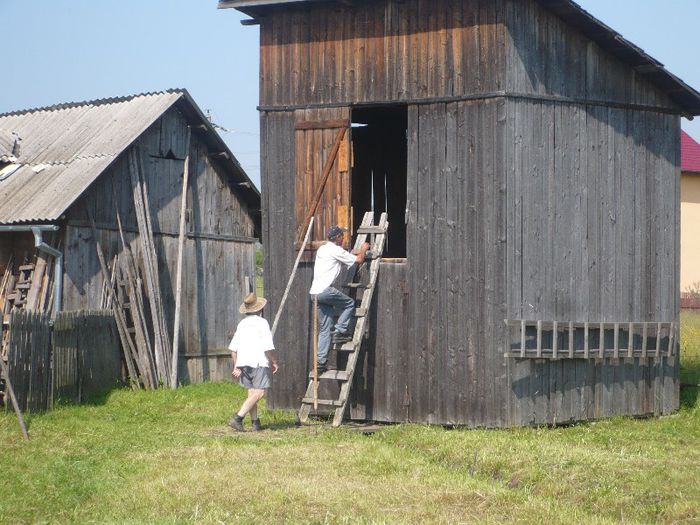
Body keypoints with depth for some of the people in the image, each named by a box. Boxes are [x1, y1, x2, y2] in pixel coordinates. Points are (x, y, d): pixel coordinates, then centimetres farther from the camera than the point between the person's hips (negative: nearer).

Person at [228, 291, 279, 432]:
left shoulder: (242, 323, 13)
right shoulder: (262, 323, -6)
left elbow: (233, 348, 13)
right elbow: (268, 347, -12)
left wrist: (236, 367, 18)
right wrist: (275, 362, 1)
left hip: (243, 362, 7)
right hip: (259, 362, -7)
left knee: (252, 393, 13)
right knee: (259, 393, -9)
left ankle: (255, 422, 11)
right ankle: (238, 418, -21)